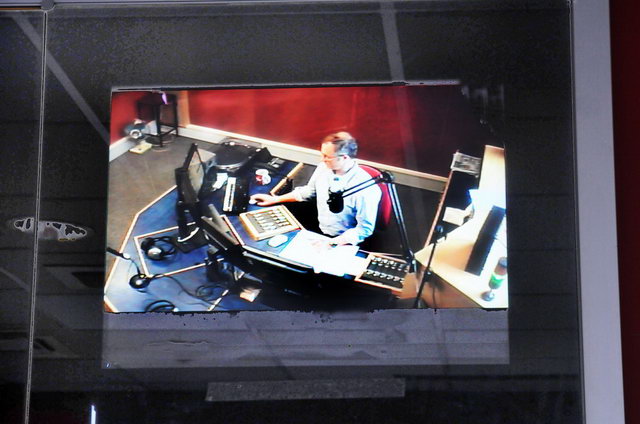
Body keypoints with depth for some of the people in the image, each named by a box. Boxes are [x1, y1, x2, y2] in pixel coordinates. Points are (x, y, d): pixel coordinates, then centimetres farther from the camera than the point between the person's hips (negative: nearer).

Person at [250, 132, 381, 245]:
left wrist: (332, 244, -26)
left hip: (344, 244, -7)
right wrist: (274, 199, 20)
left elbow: (365, 229, -18)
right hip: (318, 233, 7)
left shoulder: (366, 189, -25)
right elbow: (308, 192, 18)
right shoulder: (324, 168, -4)